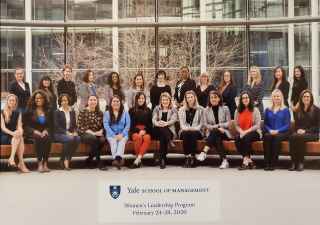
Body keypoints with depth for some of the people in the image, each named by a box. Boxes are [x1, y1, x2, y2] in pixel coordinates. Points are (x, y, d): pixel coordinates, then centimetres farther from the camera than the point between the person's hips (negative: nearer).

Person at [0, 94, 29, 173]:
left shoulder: (17, 113, 13)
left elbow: (19, 126, 5)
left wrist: (20, 132, -21)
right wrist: (12, 133, -28)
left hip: (14, 136, 4)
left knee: (20, 138, -32)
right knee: (18, 138, -33)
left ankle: (11, 159, -41)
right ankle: (21, 163, -42)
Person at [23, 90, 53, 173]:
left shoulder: (48, 111, 14)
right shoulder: (29, 111, 8)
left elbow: (51, 125, 12)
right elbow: (25, 125, 2)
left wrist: (46, 130, -9)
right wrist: (35, 131, -14)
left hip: (45, 132, 2)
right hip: (33, 133, -1)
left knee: (48, 138, -33)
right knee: (38, 138, -35)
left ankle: (45, 163, -33)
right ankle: (39, 163, -34)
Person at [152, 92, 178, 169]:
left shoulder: (173, 110, 14)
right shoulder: (157, 109, 17)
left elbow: (174, 119, -4)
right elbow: (153, 119, 2)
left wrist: (165, 123, -25)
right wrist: (157, 123, -23)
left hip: (169, 131, -1)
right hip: (158, 131, 1)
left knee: (163, 136, -34)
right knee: (162, 131, -35)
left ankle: (162, 158, -30)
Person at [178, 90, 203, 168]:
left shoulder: (200, 109, 10)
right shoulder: (181, 110, 14)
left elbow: (201, 123, 4)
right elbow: (182, 124, 6)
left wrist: (195, 128, -14)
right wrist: (187, 128, -14)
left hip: (196, 131, -1)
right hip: (185, 131, 1)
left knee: (193, 134, -35)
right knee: (185, 134, -34)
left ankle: (192, 157, -34)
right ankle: (187, 157, -35)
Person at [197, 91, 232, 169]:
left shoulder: (225, 108, 7)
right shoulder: (206, 110, 10)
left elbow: (228, 123, 1)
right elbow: (205, 124, 2)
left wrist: (217, 125, -12)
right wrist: (217, 128, -13)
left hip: (224, 133, -1)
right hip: (212, 133, 1)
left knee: (214, 133, -35)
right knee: (217, 139, -34)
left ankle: (204, 152, -42)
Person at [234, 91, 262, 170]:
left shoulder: (255, 110, 1)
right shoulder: (238, 111, 10)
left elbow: (257, 125, -7)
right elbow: (237, 125, 7)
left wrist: (247, 131, -18)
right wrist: (241, 132, -14)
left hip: (254, 132, -3)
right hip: (242, 133, 3)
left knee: (247, 137, -36)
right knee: (237, 138, -31)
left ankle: (245, 161, -32)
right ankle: (249, 161, -27)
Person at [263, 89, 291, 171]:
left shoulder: (285, 110, 9)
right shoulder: (268, 110, 18)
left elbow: (287, 125, 1)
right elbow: (265, 124, 13)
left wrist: (277, 131, -14)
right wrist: (270, 130, -8)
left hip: (282, 133, -2)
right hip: (270, 132, 2)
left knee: (277, 137, -35)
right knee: (267, 136, -33)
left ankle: (273, 163, -34)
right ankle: (267, 163, -35)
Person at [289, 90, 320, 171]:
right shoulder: (298, 110, 18)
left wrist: (305, 131, -14)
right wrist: (298, 130, -5)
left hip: (312, 133, -3)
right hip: (300, 132, 4)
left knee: (300, 137, -36)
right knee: (292, 137, -32)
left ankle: (300, 162, -30)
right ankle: (294, 162, -34)